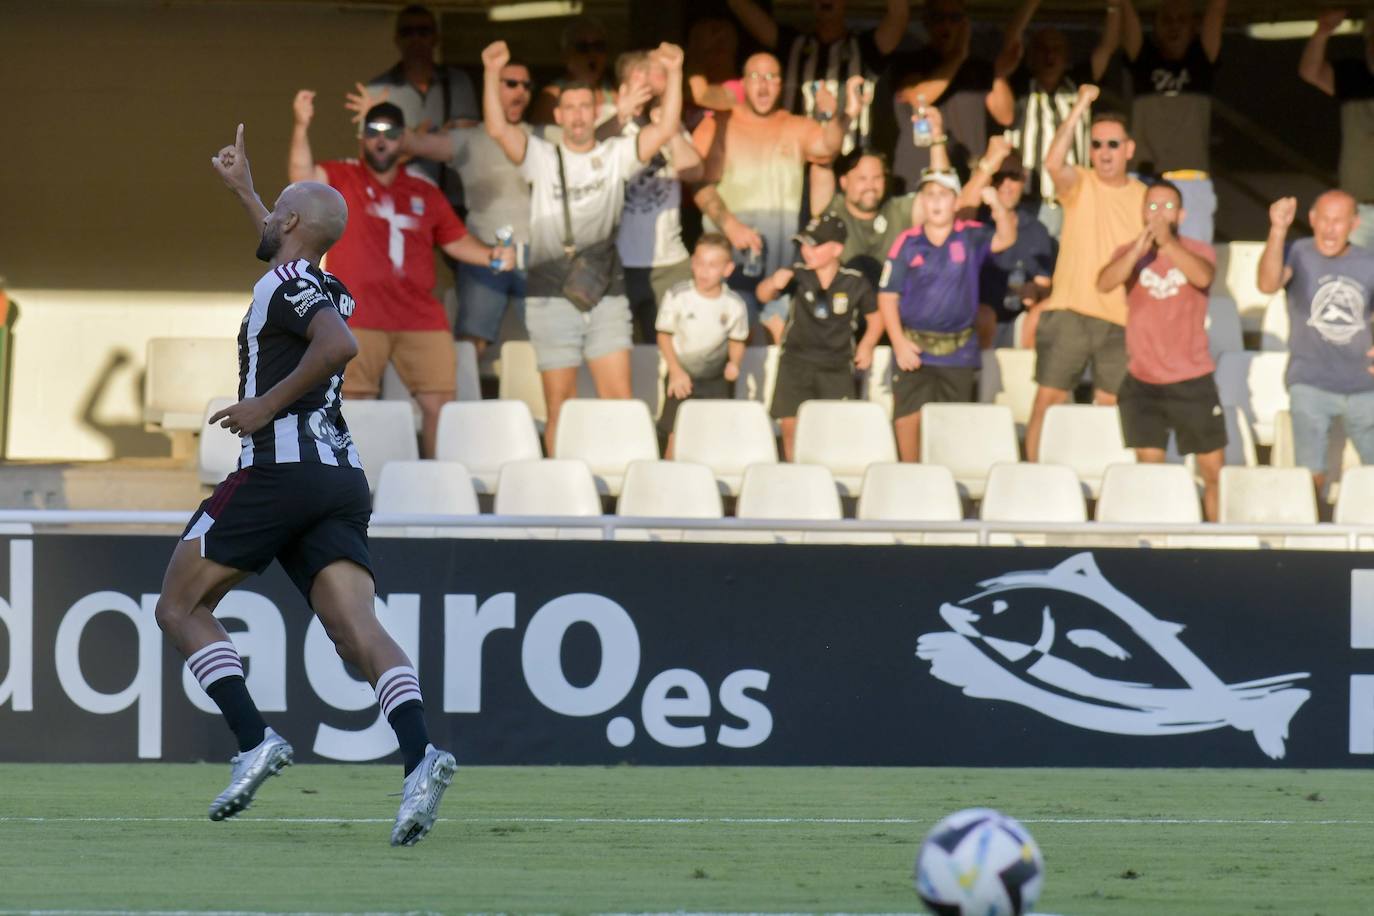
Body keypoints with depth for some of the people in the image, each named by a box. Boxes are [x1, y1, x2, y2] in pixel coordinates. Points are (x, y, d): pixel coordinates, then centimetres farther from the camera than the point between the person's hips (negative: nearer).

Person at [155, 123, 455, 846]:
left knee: (180, 607, 6)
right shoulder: (326, 290, 24)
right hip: (342, 482, 8)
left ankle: (254, 742, -10)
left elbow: (338, 346, -24)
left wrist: (267, 406, -17)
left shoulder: (285, 284, -2)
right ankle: (418, 755, -32)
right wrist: (242, 191, 60)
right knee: (357, 628, -9)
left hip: (277, 471, -8)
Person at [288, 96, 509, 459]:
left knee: (440, 404, 0)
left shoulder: (423, 190, 15)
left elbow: (455, 239, 20)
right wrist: (302, 127, -28)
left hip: (421, 320, 3)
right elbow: (303, 176, -13)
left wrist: (490, 256, 2)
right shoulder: (342, 178, 4)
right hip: (359, 319, -3)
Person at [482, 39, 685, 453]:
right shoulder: (542, 158, 5)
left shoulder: (615, 156, 9)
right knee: (560, 406, 0)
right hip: (552, 297, -1)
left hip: (605, 294, 1)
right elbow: (497, 128, -8)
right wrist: (492, 74, -19)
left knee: (619, 399, -4)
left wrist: (674, 73, -11)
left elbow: (666, 129, -1)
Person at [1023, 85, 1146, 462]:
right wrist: (1080, 107, -26)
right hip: (1069, 314, -2)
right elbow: (1054, 163, -23)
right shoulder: (1080, 185, 0)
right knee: (1048, 399, -5)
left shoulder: (1144, 198, 8)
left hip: (1121, 321, 2)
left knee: (1111, 408, 5)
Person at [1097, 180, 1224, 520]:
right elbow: (1104, 284, -17)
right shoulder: (1129, 253, 3)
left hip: (1193, 381, -1)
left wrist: (1168, 243, -38)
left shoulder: (1199, 251, 0)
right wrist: (1138, 250, -33)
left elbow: (1203, 277, -23)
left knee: (1214, 470, 1)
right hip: (1143, 381, 1)